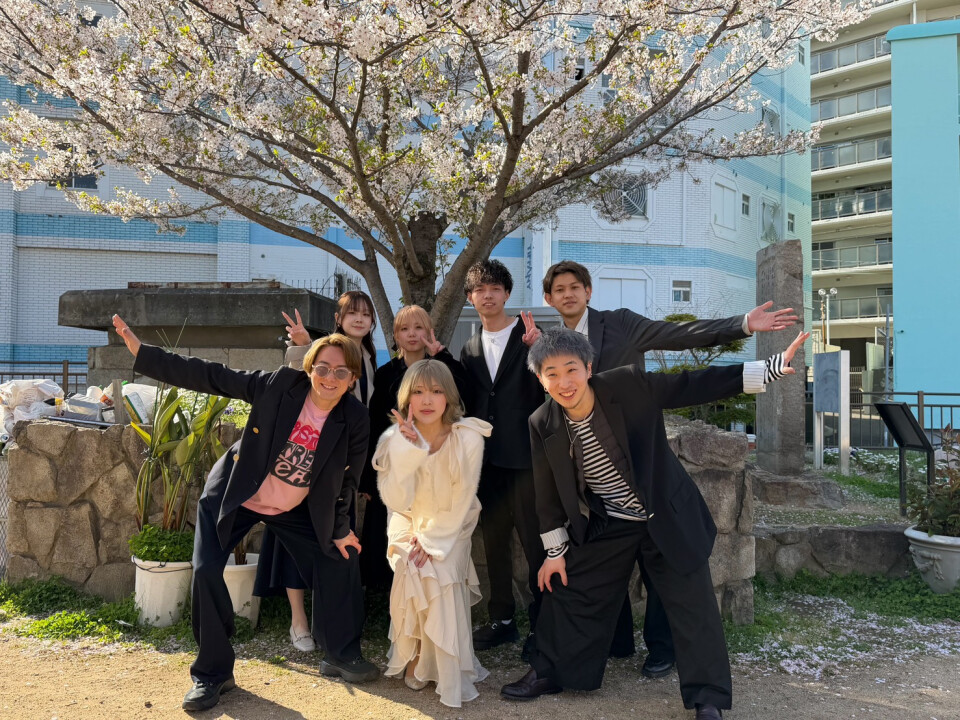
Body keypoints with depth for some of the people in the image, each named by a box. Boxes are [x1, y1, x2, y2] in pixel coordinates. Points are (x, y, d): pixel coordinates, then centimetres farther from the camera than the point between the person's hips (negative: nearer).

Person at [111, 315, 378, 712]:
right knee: (206, 571, -11)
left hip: (295, 509, 2)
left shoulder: (355, 420, -18)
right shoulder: (280, 384, -24)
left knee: (340, 561, 2)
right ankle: (212, 673, 9)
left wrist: (339, 529, 0)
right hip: (235, 494, -2)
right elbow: (209, 376, -21)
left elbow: (347, 478, -5)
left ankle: (342, 656, 24)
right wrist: (141, 352, -25)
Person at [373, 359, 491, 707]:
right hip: (408, 526, 1)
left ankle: (448, 671, -3)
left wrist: (433, 542, -18)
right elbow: (396, 500, -24)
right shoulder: (394, 439, -18)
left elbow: (461, 502, -16)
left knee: (441, 578, -21)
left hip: (451, 529, -1)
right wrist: (407, 450, -34)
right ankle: (414, 660, 4)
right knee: (413, 573, -19)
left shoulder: (469, 438, -23)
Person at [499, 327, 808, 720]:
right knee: (569, 593, 11)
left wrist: (773, 366, -23)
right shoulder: (542, 425, -13)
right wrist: (555, 551, 5)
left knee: (693, 603, 2)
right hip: (606, 527, 3)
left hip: (668, 517, -2)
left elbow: (696, 385, -18)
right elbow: (549, 494, -1)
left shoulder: (629, 384, -23)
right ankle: (547, 673, 33)